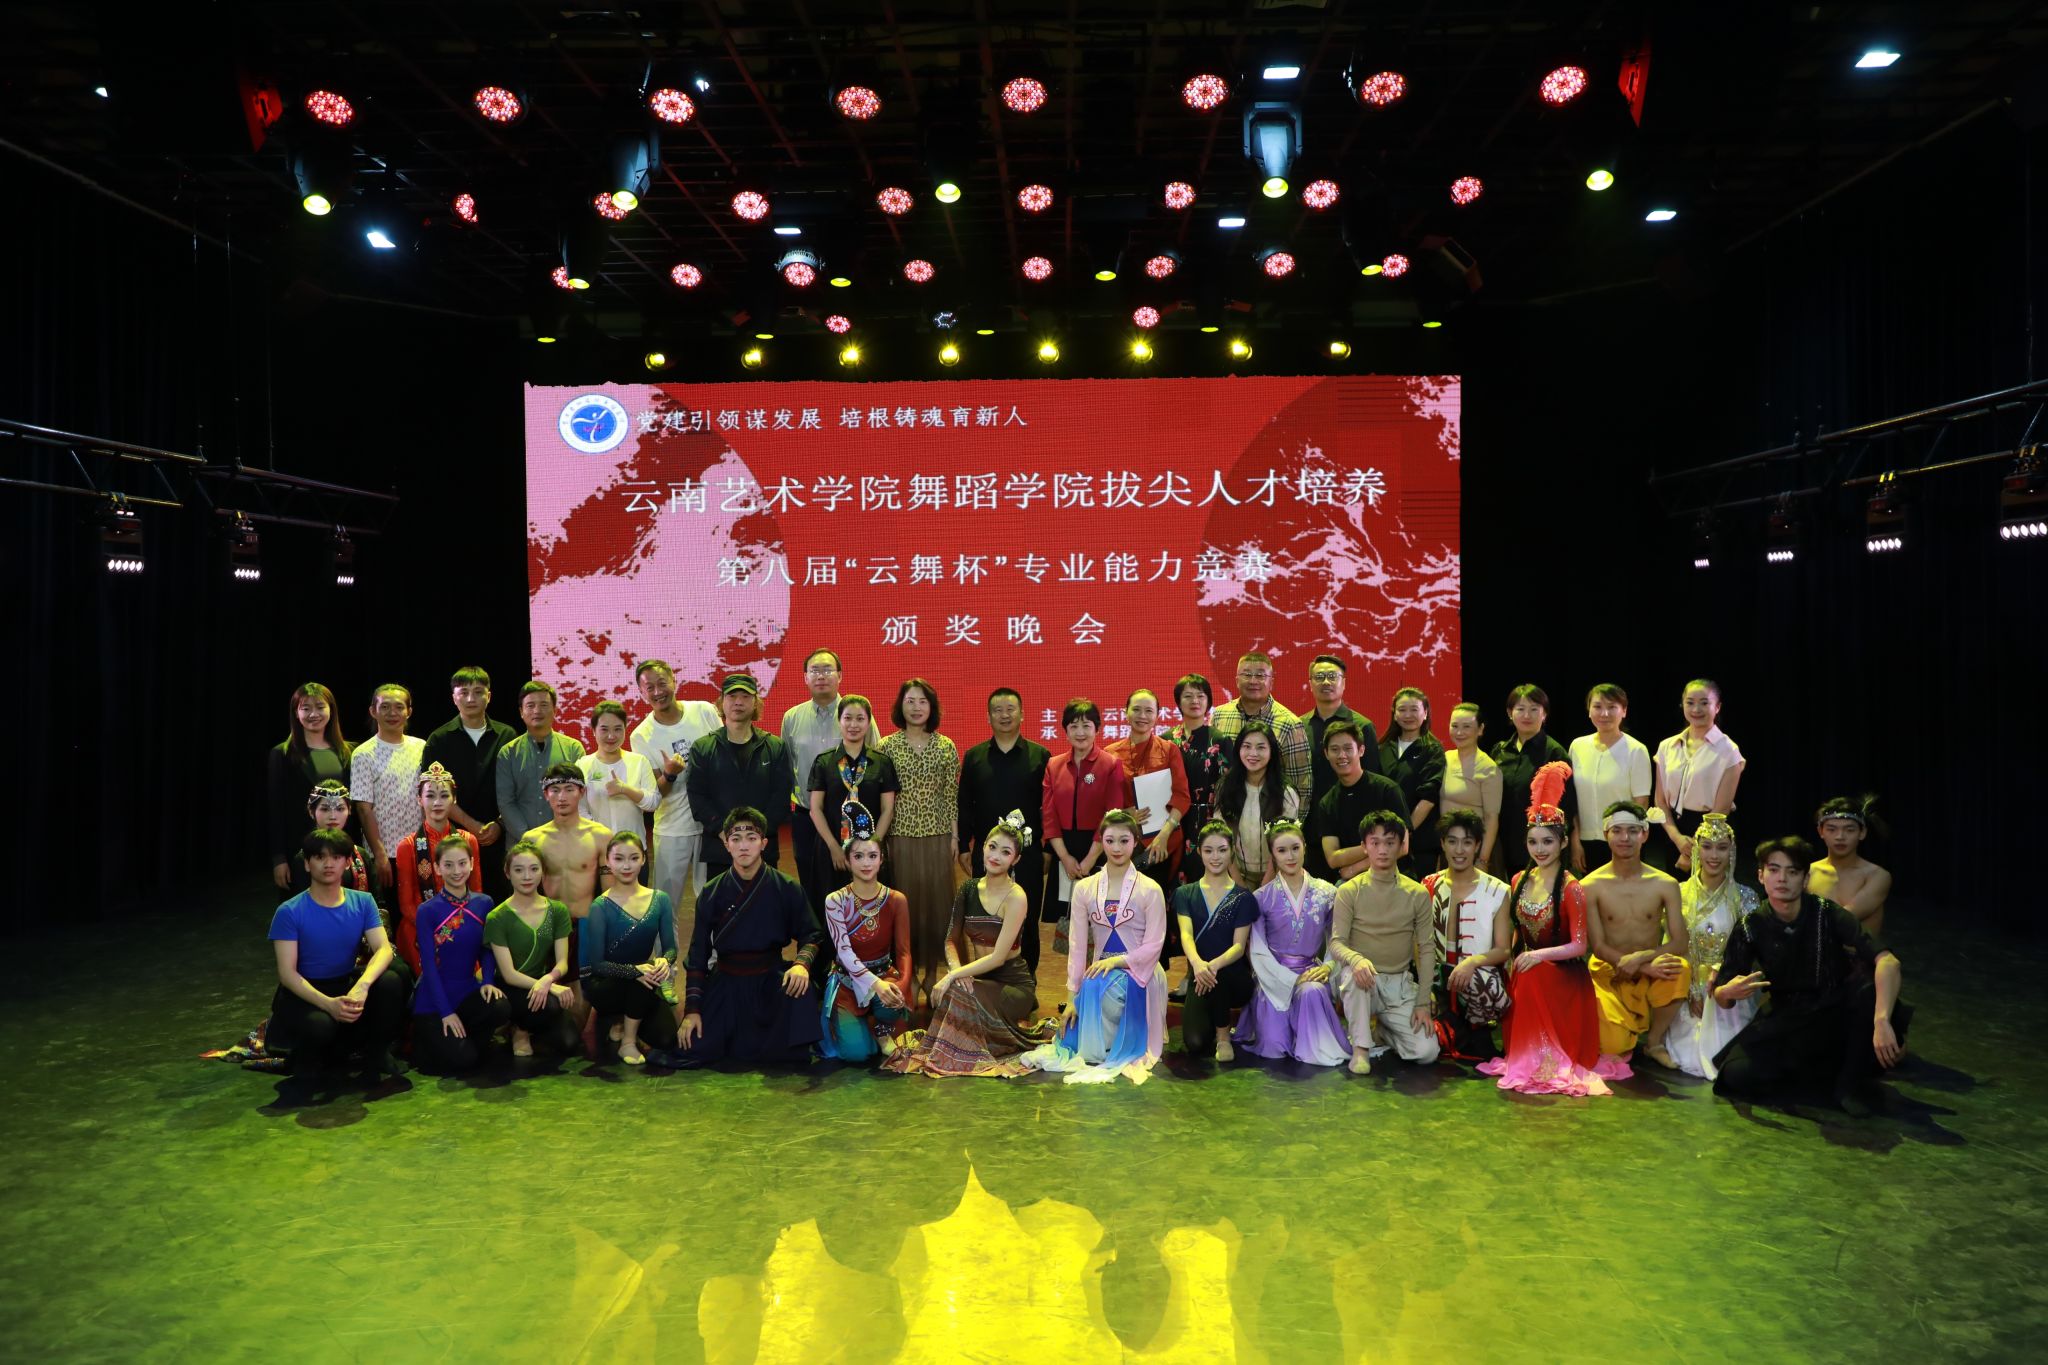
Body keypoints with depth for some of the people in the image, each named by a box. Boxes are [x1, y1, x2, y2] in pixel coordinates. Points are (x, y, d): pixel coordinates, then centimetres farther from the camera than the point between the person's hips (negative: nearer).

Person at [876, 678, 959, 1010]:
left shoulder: (946, 746, 4)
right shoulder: (888, 746, 1)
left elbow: (951, 796, 5)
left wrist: (954, 836, 2)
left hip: (937, 836, 1)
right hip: (900, 836, -1)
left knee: (936, 901, 4)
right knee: (904, 903, 2)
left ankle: (932, 974, 15)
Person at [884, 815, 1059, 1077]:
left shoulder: (1015, 897, -14)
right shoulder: (968, 890, 4)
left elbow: (998, 957, -18)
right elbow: (951, 941, 6)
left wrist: (953, 976, -23)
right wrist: (955, 967, -16)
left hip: (1013, 984, -5)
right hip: (978, 978, 5)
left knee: (957, 992, -30)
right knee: (941, 993, -24)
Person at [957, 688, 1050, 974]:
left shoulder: (1040, 756, 1)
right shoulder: (973, 757, 6)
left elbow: (1049, 806, 1)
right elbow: (964, 806, 7)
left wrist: (1047, 848, -2)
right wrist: (963, 847, 3)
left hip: (1028, 853, -1)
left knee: (1027, 920, 7)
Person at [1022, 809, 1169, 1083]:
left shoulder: (1149, 890, -4)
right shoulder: (1084, 888, 4)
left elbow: (1153, 946, -8)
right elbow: (1078, 946, 1)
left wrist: (1115, 961, -21)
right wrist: (1072, 997, -4)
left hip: (1137, 972, -4)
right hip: (1100, 971, 4)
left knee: (1099, 987, -33)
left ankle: (1108, 1052, -13)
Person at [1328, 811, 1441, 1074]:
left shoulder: (1417, 894, 3)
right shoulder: (1349, 891, -3)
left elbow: (1426, 949, 3)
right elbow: (1336, 943, -10)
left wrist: (1423, 1003, -5)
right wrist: (1356, 959, -34)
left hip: (1400, 984, 3)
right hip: (1365, 979, -2)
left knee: (1426, 1052, -15)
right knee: (1355, 973, -39)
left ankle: (1382, 1027, 18)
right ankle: (1361, 1048, -20)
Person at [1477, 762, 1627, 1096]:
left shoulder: (1571, 889, -13)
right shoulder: (1519, 881, 6)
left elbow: (1579, 945, -16)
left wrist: (1540, 955, -28)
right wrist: (1510, 960, 4)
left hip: (1561, 978, -6)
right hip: (1524, 975, 6)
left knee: (1534, 978, -35)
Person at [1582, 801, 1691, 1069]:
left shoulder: (1665, 884, -2)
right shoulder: (1590, 886, -6)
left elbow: (1679, 944, -6)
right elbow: (1598, 947, -9)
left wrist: (1640, 958, -25)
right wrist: (1648, 967, -24)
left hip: (1652, 970, 2)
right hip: (1609, 972, -2)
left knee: (1681, 968, -34)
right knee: (1614, 1046, -25)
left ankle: (1655, 1039, -9)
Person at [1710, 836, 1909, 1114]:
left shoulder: (1826, 914, -15)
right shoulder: (1750, 926, -10)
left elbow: (1888, 961, -29)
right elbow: (1720, 995, -7)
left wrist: (1882, 1022, -45)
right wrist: (1728, 992, -33)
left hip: (1838, 1014, -1)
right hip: (1786, 1019, 1)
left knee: (1872, 983, -33)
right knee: (1738, 1072, -25)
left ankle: (1854, 1081, -14)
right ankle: (1838, 1074, -4)